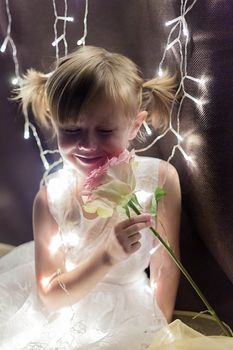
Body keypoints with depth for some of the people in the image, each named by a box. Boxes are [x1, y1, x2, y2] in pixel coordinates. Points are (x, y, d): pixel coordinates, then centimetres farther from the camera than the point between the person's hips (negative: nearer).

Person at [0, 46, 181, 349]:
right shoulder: (51, 198, -21)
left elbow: (165, 267, -11)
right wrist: (108, 256, -33)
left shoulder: (160, 178, -22)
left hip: (131, 310, 1)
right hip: (66, 316, 0)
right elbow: (49, 297, -19)